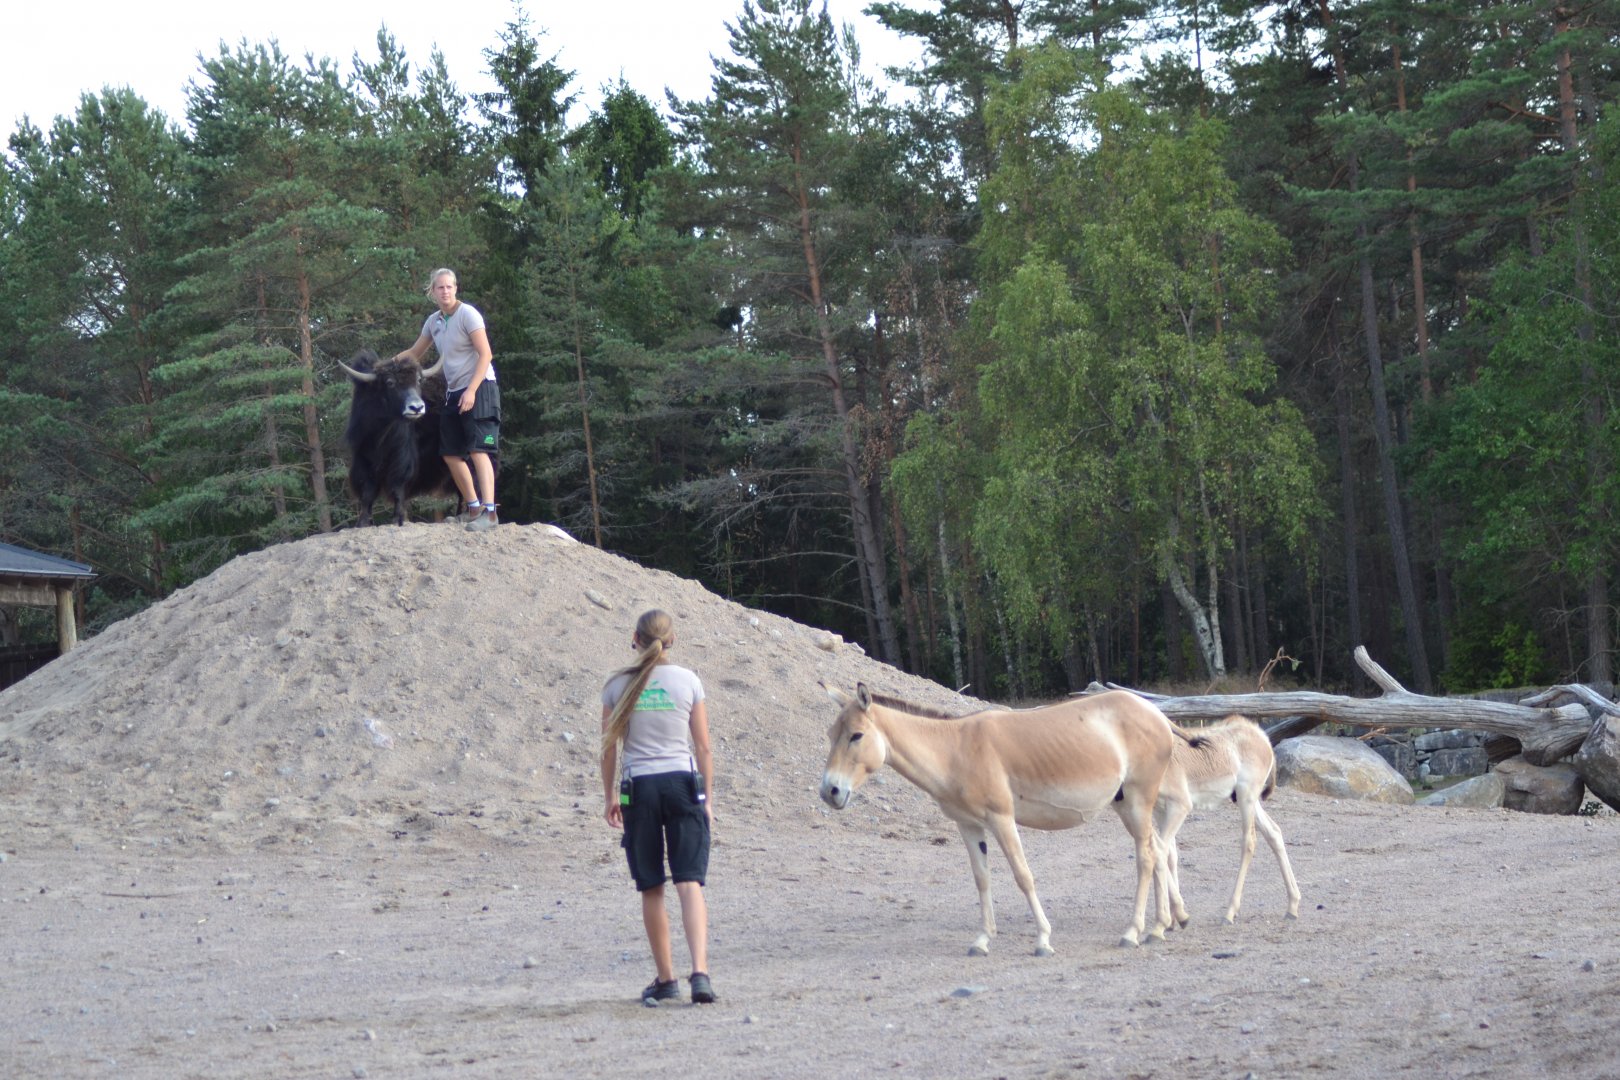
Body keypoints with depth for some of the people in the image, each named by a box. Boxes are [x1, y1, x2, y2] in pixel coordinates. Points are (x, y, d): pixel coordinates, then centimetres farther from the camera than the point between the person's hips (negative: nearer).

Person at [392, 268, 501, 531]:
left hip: (478, 388, -8)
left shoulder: (467, 314, -10)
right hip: (453, 392, 8)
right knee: (451, 453, 7)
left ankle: (489, 511, -23)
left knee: (478, 450, -17)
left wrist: (471, 391, -21)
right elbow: (415, 354, 25)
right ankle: (474, 508, 17)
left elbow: (485, 355, -14)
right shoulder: (433, 321, 11)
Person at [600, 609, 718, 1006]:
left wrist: (609, 796, 14)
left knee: (651, 890, 10)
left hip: (638, 787, 0)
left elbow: (609, 747, 3)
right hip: (683, 782, 0)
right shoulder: (688, 682, 0)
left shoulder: (618, 685, 0)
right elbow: (702, 747, 2)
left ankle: (666, 979, 15)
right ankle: (700, 970, -20)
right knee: (690, 883, -4)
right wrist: (708, 796, 11)